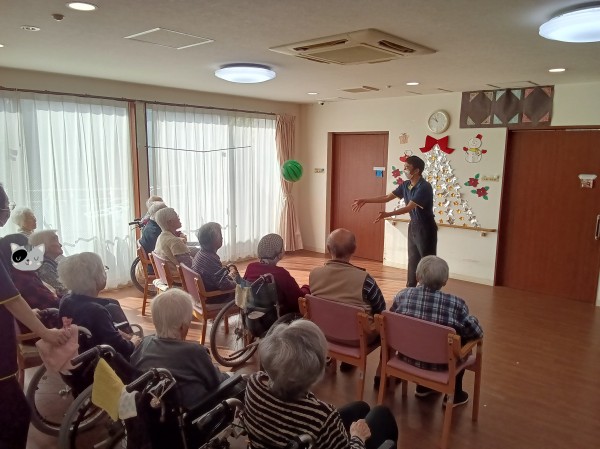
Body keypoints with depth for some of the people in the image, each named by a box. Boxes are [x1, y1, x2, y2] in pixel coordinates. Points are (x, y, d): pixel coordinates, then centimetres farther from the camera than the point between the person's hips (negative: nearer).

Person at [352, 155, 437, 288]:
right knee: (413, 260, 17)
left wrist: (387, 214, -40)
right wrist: (365, 200, 5)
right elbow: (387, 197, 8)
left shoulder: (424, 187, -23)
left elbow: (409, 207, -30)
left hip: (426, 228, -8)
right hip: (413, 226, 8)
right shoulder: (405, 185, 3)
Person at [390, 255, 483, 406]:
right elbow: (477, 333, -9)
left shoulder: (402, 295, -13)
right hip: (439, 363, -3)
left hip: (408, 356, 3)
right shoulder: (456, 304, -22)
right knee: (464, 341, 24)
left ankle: (423, 386, 44)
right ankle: (454, 395, 35)